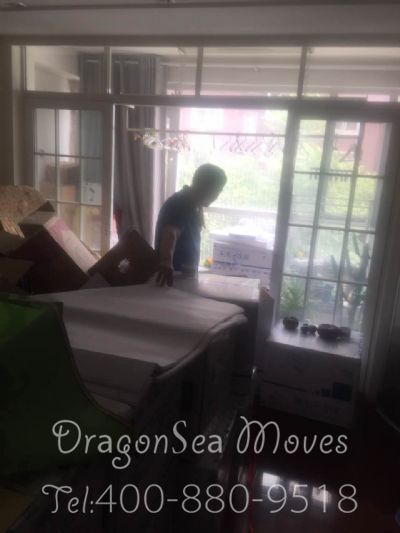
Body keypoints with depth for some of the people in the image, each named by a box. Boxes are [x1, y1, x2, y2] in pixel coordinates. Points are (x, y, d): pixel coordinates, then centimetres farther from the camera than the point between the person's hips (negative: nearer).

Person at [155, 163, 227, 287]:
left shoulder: (191, 204, 5)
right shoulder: (179, 205, -24)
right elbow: (170, 234, -45)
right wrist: (166, 263, -60)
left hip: (184, 275, 9)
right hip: (174, 276, -9)